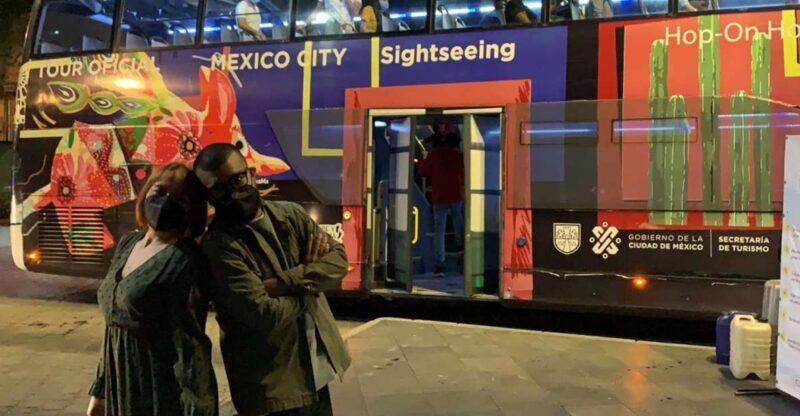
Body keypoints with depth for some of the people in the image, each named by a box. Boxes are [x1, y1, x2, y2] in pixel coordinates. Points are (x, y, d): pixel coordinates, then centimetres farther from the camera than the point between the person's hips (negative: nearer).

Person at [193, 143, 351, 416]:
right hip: (272, 385, -6)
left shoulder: (290, 214, 3)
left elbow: (338, 260, -8)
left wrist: (282, 283, -21)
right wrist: (309, 278, -9)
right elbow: (267, 316, -25)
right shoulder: (217, 246, -17)